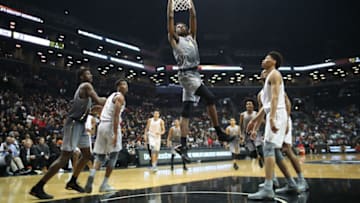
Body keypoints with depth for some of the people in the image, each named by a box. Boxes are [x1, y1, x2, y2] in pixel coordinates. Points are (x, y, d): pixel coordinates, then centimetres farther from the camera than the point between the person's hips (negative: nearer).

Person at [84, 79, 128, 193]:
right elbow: (116, 116, -16)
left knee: (100, 156, 10)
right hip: (111, 126, -8)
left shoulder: (112, 96, 24)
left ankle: (91, 175, -15)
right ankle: (104, 184, 7)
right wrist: (115, 134, -21)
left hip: (102, 125, 8)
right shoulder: (120, 97, -4)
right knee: (113, 156, 3)